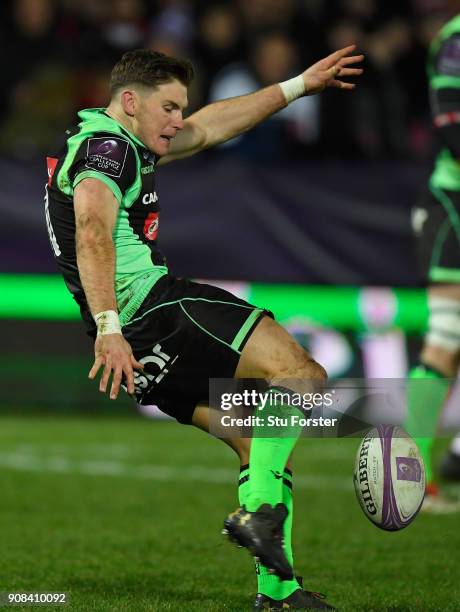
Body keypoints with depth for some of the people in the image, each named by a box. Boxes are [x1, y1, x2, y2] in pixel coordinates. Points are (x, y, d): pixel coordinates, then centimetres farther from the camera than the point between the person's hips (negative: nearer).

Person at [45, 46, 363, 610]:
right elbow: (93, 233, -24)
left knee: (256, 436, 9)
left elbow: (210, 127, 34)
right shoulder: (107, 145, -7)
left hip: (137, 344, 11)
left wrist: (298, 85, 36)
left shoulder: (118, 145, 26)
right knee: (300, 373, -17)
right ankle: (260, 512, -29)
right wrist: (109, 328, -35)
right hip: (153, 305, -11)